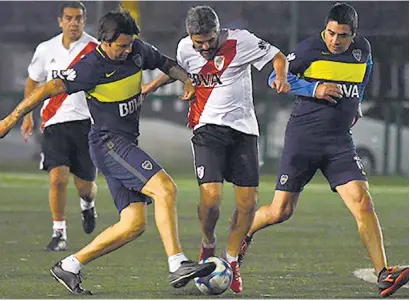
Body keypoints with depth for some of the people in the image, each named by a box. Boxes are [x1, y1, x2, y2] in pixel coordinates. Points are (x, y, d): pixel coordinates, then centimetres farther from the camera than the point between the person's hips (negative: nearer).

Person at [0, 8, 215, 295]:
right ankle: (178, 265, -29)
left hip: (125, 145, 9)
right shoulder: (92, 66, -16)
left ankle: (68, 267, 7)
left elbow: (166, 62, 24)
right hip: (109, 143, -9)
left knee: (134, 224, 1)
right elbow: (51, 88, -18)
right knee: (165, 188, -24)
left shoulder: (138, 50, 5)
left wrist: (187, 79, 4)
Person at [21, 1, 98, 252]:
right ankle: (59, 234, -3)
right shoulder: (47, 50, 5)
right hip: (55, 123, 1)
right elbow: (33, 82, 20)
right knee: (58, 178, -15)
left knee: (85, 185, 6)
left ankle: (88, 204, 44)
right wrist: (27, 115, 15)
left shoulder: (96, 49, -3)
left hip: (86, 121, -1)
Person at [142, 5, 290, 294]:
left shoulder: (241, 41, -7)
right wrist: (153, 85, 13)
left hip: (243, 129, 0)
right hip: (208, 128, 0)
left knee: (248, 203, -3)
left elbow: (278, 57, 4)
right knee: (211, 196, -18)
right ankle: (208, 244, 12)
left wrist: (281, 78, -16)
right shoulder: (185, 48, 2)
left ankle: (231, 259, 18)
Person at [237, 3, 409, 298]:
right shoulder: (310, 49, -8)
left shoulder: (362, 49, 5)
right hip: (303, 138, -3)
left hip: (341, 142, 3)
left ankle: (384, 276, -19)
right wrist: (313, 89, -16)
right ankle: (242, 236, 31)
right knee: (281, 211, -1)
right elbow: (276, 79, -3)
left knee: (362, 202, -16)